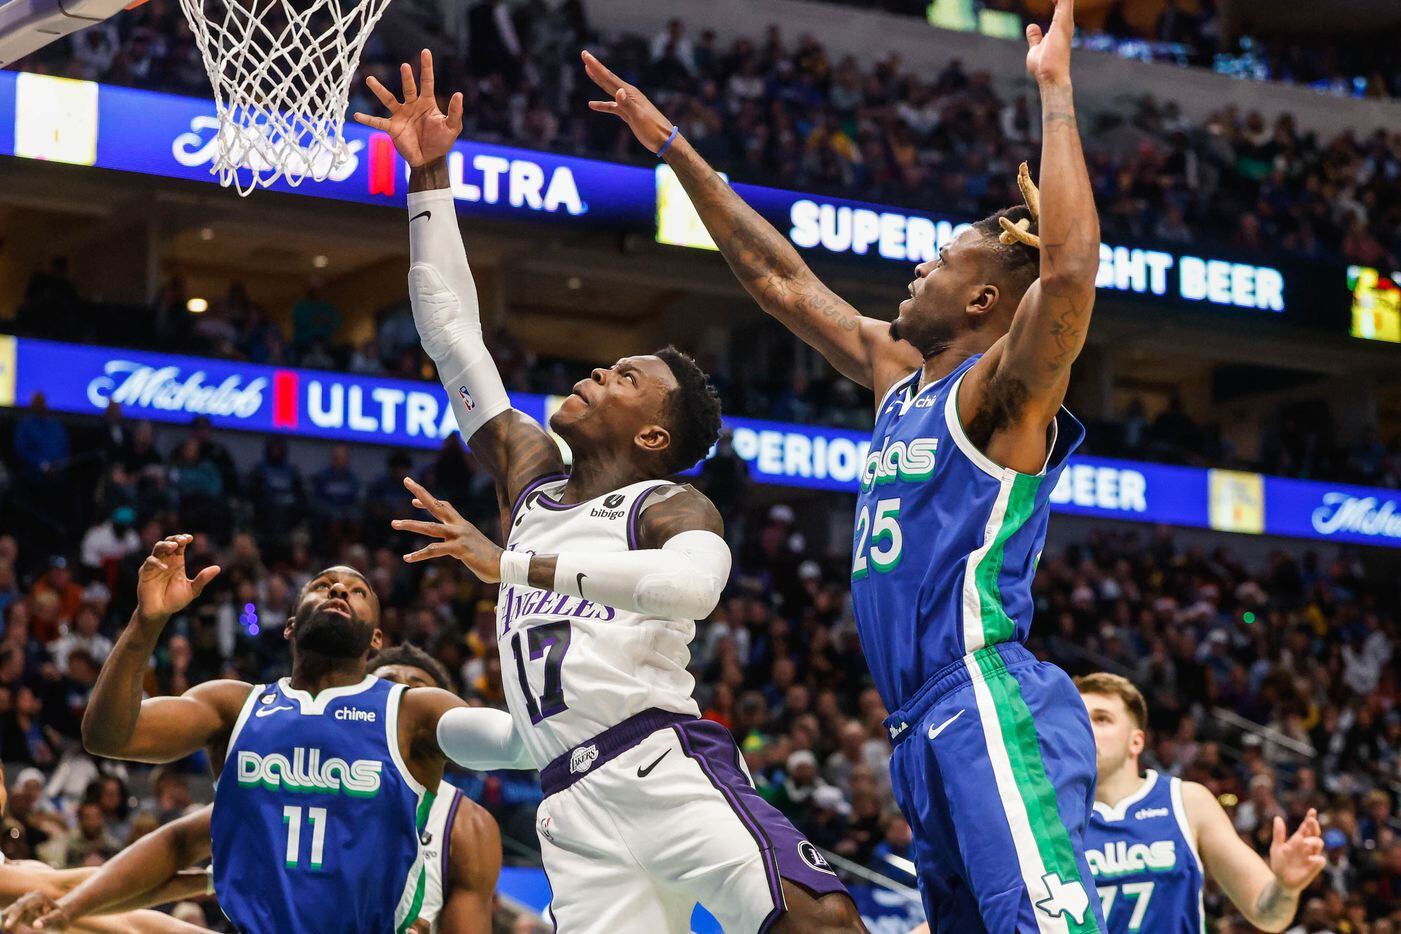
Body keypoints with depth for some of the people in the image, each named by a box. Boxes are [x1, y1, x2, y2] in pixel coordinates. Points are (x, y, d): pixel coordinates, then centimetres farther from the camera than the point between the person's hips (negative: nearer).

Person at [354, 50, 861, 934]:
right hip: (576, 808, 5)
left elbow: (693, 585, -20)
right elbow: (453, 331, 23)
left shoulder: (675, 509, 5)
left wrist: (511, 564, -24)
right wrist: (429, 175, 18)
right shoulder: (532, 477, 23)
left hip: (670, 767, -5)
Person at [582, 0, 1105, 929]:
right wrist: (674, 148, 32)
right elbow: (783, 280, 30)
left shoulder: (1003, 392, -5)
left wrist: (1055, 90, -18)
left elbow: (1069, 268, -24)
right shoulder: (899, 375, 21)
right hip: (928, 730, 9)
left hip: (992, 707, -9)